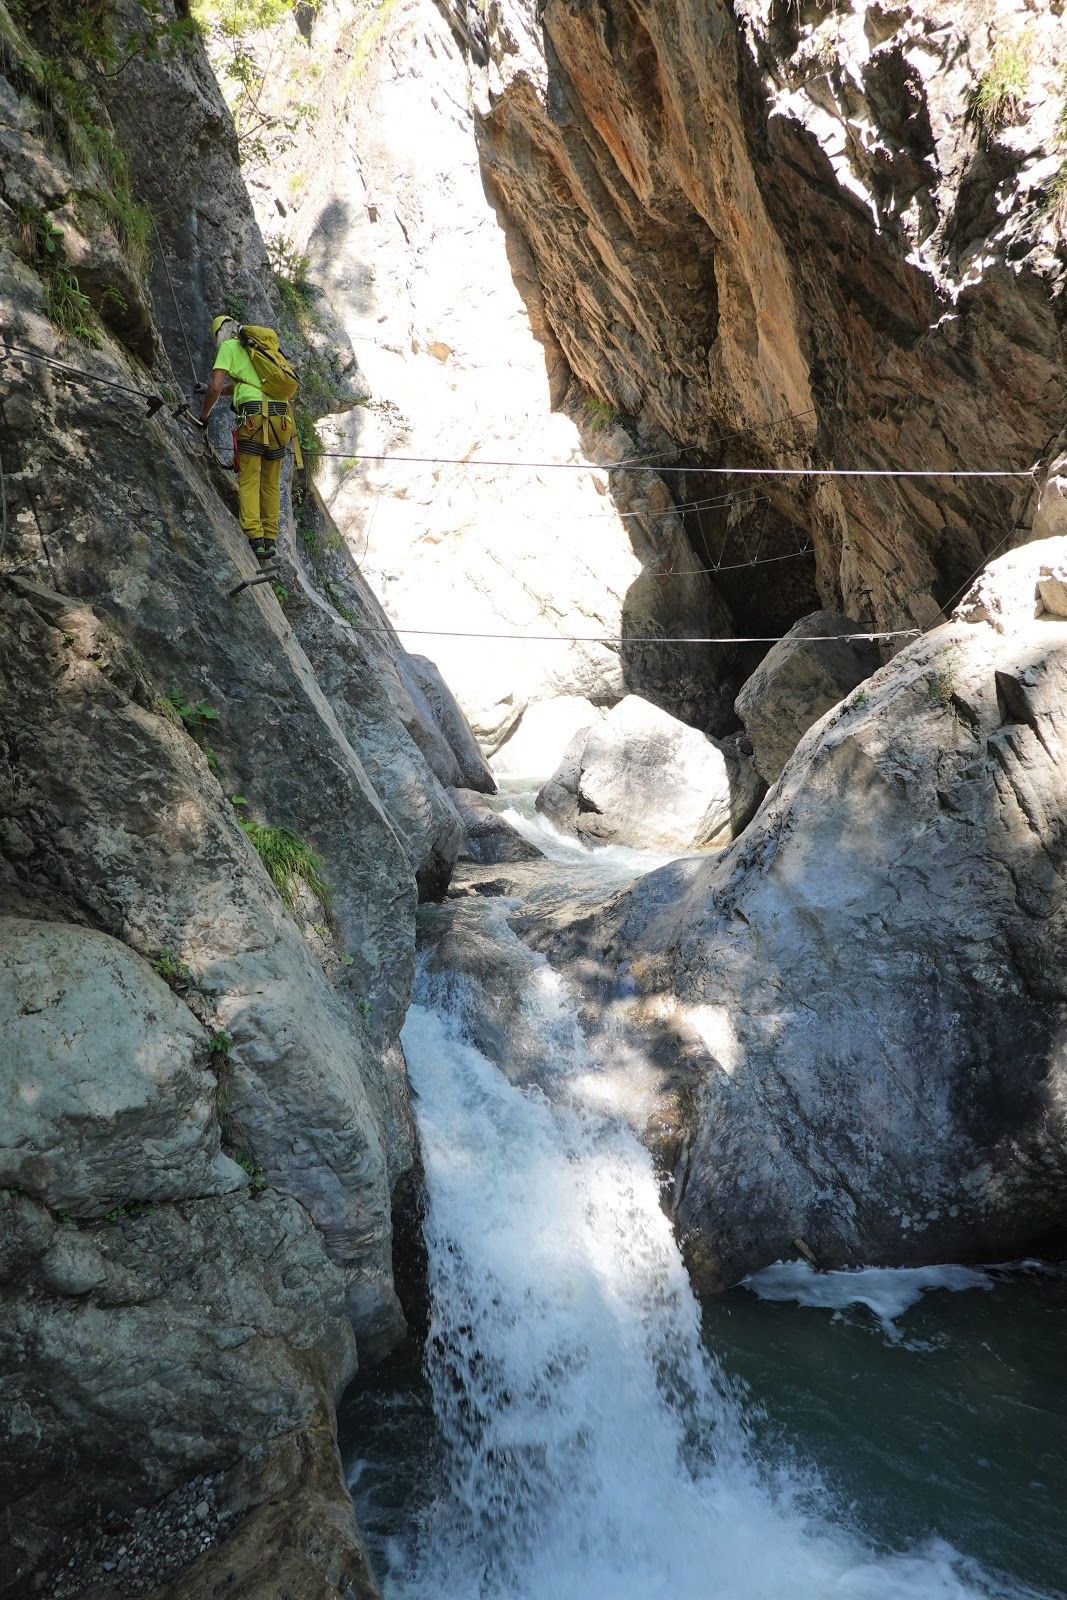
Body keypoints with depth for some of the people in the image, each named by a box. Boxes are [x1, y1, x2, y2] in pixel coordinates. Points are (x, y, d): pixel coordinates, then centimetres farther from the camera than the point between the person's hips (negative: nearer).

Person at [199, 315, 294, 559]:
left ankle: (255, 539, -12)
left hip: (254, 417, -5)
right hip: (281, 418, 5)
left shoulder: (229, 347, 8)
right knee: (271, 483, 13)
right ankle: (270, 539, 13)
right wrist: (209, 390, 50)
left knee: (248, 481, -1)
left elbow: (215, 387, -2)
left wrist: (204, 414, 15)